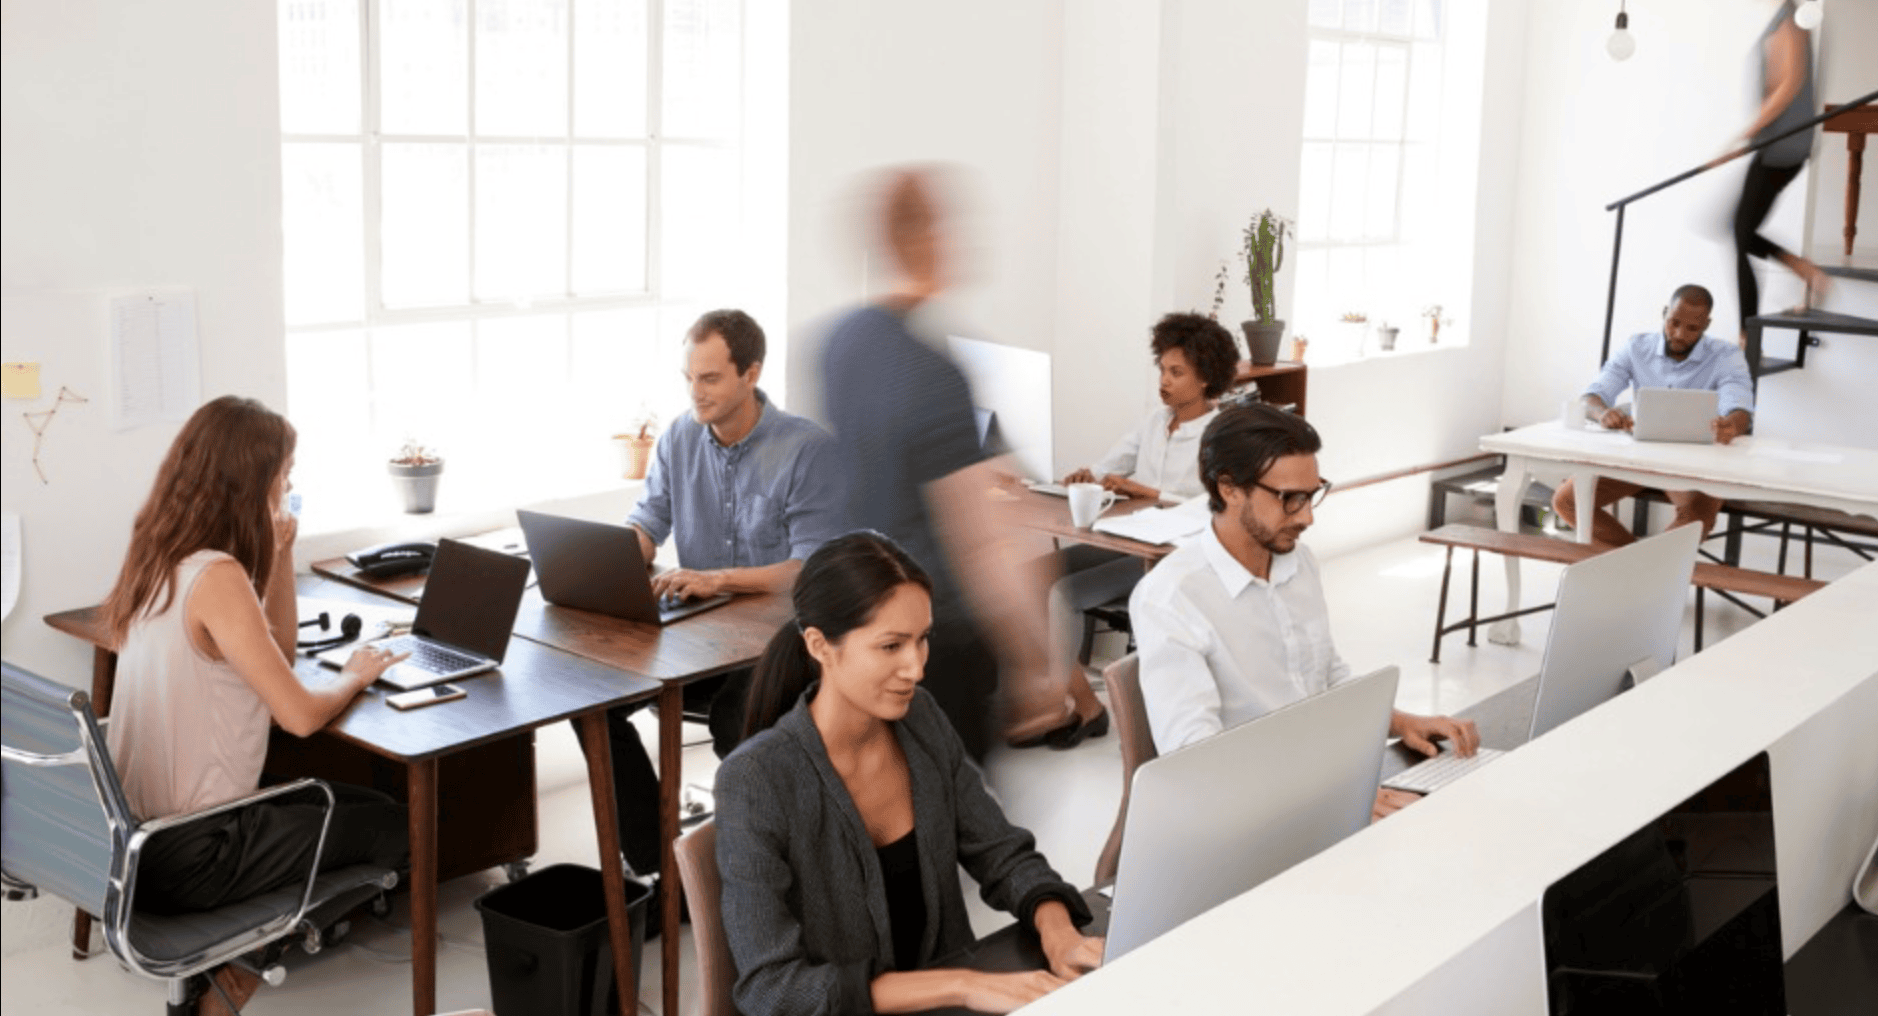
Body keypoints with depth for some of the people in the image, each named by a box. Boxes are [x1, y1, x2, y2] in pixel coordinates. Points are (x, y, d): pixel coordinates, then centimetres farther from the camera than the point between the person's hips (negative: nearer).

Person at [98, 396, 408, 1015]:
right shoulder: (216, 577, -23)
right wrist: (355, 675, -1)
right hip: (189, 858, -9)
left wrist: (279, 552, 3)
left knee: (360, 801, 22)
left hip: (138, 834, 9)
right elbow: (300, 714, -22)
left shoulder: (164, 560, 6)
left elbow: (277, 651, 15)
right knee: (390, 827, 9)